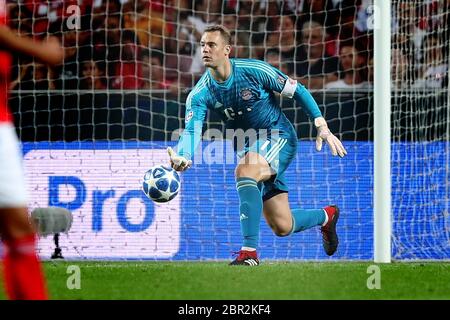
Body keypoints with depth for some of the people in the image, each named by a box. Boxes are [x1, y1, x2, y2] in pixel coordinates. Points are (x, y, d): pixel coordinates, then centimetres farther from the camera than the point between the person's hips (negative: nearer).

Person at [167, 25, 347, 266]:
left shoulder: (254, 70, -17)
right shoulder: (199, 94, -10)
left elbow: (297, 90, -6)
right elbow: (192, 130, -24)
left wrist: (322, 127, -12)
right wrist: (182, 157, -47)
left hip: (278, 137, -5)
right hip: (248, 146, 5)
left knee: (244, 171, -36)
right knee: (282, 227, 5)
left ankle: (249, 251, -34)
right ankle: (326, 216, 40)